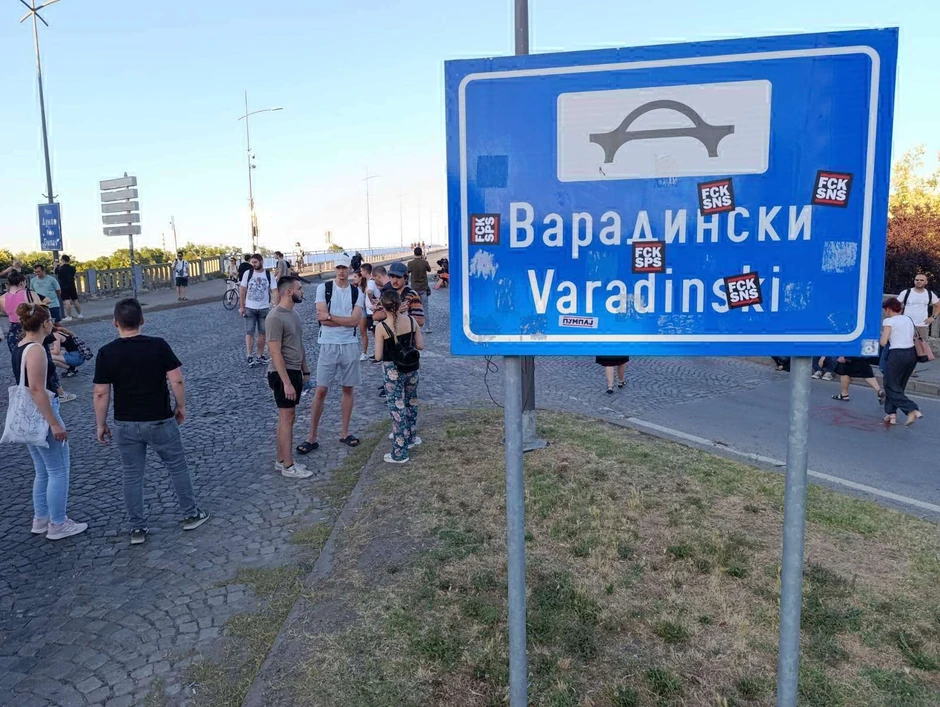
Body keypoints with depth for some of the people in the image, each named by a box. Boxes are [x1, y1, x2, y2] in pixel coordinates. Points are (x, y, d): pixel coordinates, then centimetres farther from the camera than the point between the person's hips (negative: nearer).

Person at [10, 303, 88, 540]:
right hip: (41, 416, -10)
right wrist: (54, 423, -25)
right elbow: (36, 389, -25)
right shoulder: (36, 349, -19)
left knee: (43, 472, 20)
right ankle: (58, 525, 10)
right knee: (59, 471, 2)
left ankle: (40, 520, 29)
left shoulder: (20, 348, 9)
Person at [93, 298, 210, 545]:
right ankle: (191, 515, 25)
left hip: (125, 425, 1)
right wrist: (181, 407, 3)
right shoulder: (158, 345, -11)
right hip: (159, 421, -1)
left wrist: (101, 425, 5)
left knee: (132, 475, 12)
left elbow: (101, 393, -6)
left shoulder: (106, 353, -8)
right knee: (177, 467, 14)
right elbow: (177, 380, -12)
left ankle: (137, 528, 19)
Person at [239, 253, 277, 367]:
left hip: (264, 308, 1)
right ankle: (249, 357, -2)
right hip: (250, 308, -1)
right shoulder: (247, 273, -4)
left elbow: (274, 292, -7)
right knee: (249, 332, -3)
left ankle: (260, 356, 19)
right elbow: (242, 290, 0)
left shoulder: (269, 275, -4)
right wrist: (242, 306, -4)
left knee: (262, 332, 9)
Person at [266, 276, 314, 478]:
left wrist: (304, 370, 19)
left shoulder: (293, 312, 9)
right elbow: (275, 353, -22)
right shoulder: (275, 317, -19)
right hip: (282, 373, -9)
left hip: (295, 371, 9)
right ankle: (288, 466, 6)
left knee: (286, 418, 14)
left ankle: (280, 460, 23)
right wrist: (286, 382, -23)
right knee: (287, 418, -3)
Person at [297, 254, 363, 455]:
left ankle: (345, 433, 23)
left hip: (350, 345, 2)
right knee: (321, 390, 1)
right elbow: (322, 318, -14)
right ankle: (312, 437, 10)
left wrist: (330, 316, -13)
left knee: (348, 388, 10)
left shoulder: (357, 292, 2)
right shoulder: (323, 288, -3)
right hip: (328, 345, -2)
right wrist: (346, 321, -11)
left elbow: (356, 320, -10)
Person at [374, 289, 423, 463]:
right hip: (411, 368, 4)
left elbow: (378, 356, -14)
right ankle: (411, 437, 42)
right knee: (411, 402, 24)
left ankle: (399, 453, 9)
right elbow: (420, 346, 0)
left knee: (397, 408, 2)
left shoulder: (381, 328, -16)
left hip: (393, 371, -4)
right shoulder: (411, 320, -6)